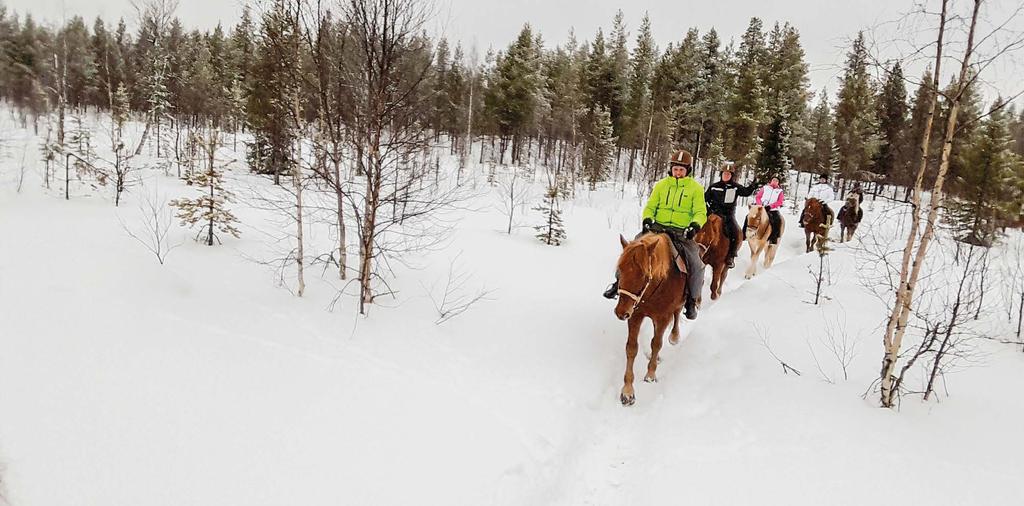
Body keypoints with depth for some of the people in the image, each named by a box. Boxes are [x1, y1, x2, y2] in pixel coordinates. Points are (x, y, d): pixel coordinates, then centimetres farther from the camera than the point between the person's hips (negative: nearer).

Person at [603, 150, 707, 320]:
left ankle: (691, 300, 0)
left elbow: (700, 212, -1)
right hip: (657, 227, 2)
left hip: (682, 233, -2)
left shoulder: (696, 188, 4)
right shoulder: (661, 185, 10)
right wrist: (647, 219, -9)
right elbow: (650, 206, 12)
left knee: (696, 265, -21)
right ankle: (619, 282, -2)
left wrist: (695, 225, -22)